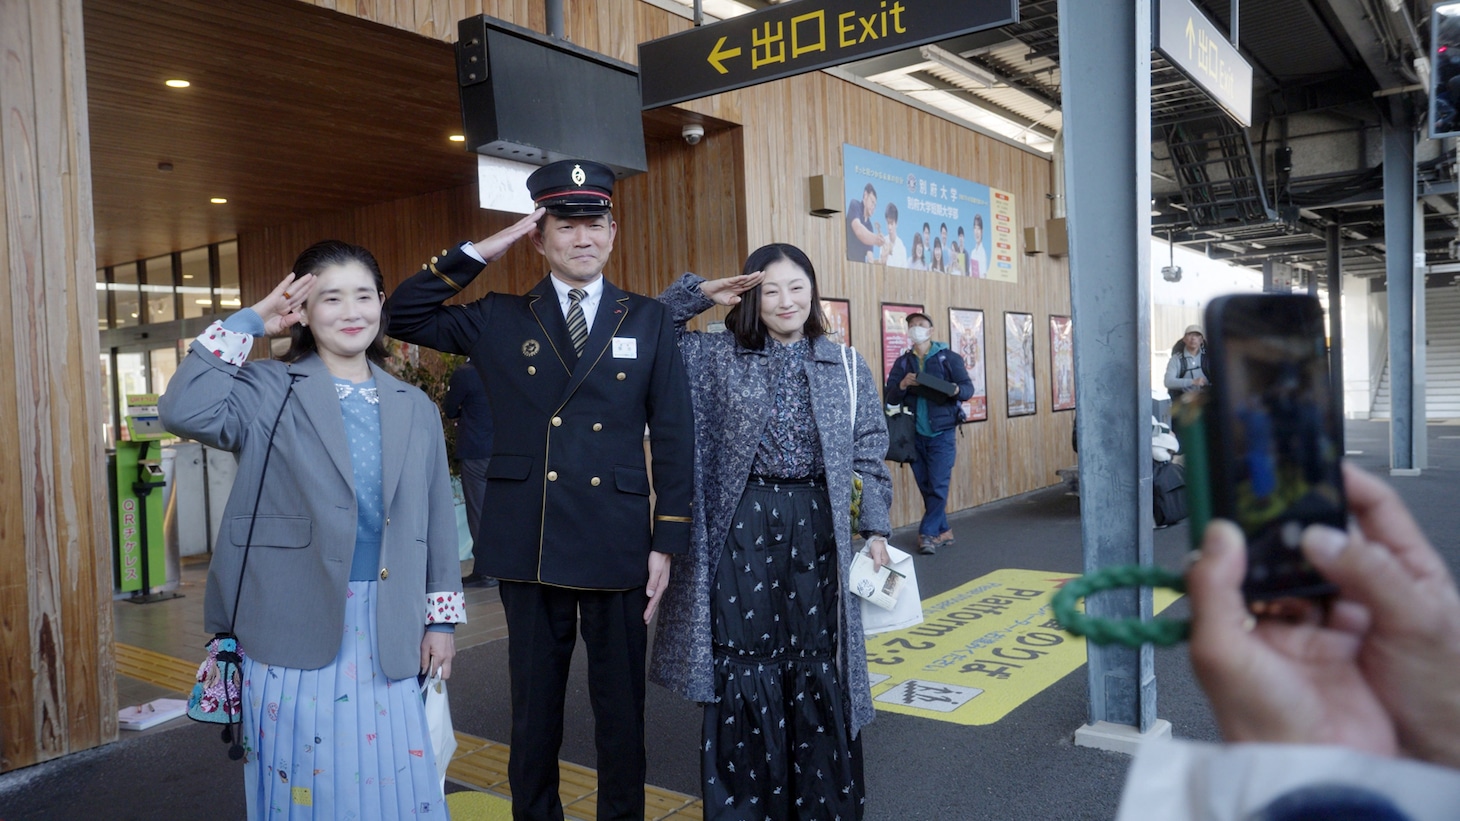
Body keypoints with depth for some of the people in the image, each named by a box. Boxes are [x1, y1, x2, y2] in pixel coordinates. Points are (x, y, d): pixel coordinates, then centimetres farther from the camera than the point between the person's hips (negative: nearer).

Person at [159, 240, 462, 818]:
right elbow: (185, 411, -21)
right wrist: (247, 324, -11)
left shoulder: (414, 408, 9)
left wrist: (441, 618, 8)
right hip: (295, 625, -2)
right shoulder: (270, 391, -1)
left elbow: (437, 517, 10)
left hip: (387, 633, 3)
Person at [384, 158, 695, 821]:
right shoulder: (499, 320, 5)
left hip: (618, 545, 0)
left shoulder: (649, 322, 3)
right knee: (534, 703, 14)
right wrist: (479, 252, -4)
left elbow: (674, 438, 2)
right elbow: (402, 318, 3)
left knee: (622, 704, 11)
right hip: (530, 544, 1)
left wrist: (667, 542, -3)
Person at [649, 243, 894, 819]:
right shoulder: (719, 357, 4)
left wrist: (876, 529, 0)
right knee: (745, 665, 5)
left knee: (816, 664, 7)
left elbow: (869, 455, 6)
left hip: (817, 527, 1)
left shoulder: (846, 365, 6)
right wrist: (699, 294, -3)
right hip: (743, 527, 0)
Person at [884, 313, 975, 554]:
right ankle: (943, 532, 21)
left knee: (938, 487, -6)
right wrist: (902, 385, -19)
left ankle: (927, 533, 2)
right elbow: (889, 398, 2)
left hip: (941, 433, -3)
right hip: (914, 435, 3)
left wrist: (956, 390, -27)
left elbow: (968, 387, -4)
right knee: (926, 488, 8)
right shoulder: (902, 362, 7)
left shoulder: (948, 357, 0)